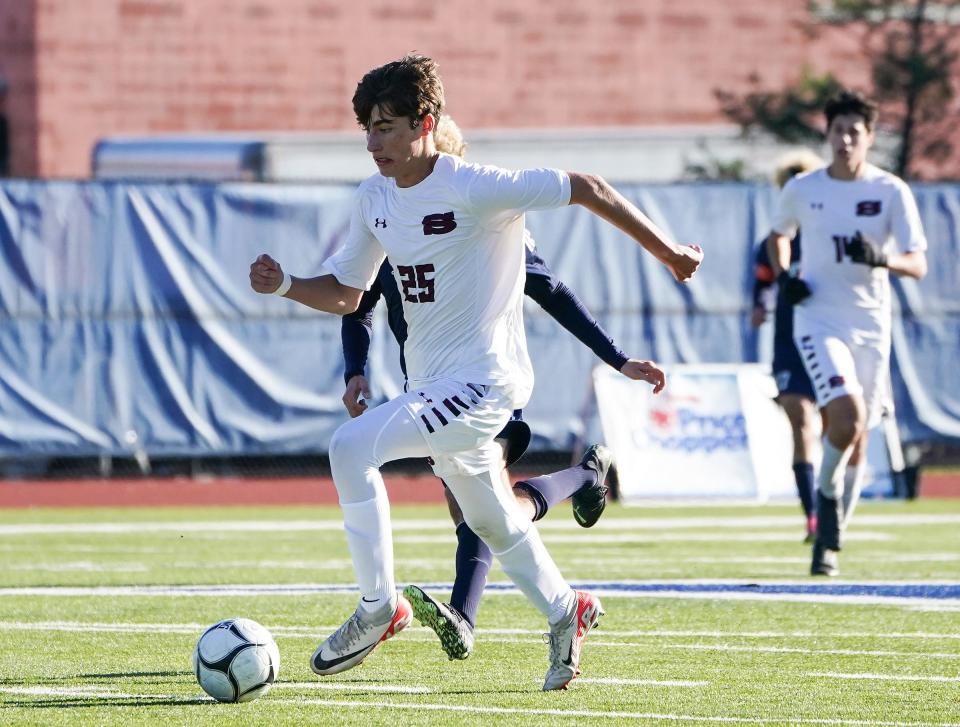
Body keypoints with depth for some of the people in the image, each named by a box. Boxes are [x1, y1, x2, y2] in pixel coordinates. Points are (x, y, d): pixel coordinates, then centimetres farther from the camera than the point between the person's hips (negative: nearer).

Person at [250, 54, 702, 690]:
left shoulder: (473, 189, -19)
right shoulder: (375, 200, 4)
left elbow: (585, 189, -14)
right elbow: (345, 293, 14)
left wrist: (668, 252, -7)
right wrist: (285, 285, -6)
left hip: (485, 380, -8)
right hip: (433, 385, 8)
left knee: (352, 447, -23)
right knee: (492, 523, 21)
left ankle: (380, 607, -10)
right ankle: (566, 612, 44)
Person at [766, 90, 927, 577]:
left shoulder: (891, 192, -3)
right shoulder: (802, 189, 1)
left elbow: (918, 265, -6)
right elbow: (778, 235, 21)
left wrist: (882, 258, -27)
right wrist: (782, 276, 2)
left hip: (870, 326, 1)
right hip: (818, 321, -1)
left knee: (858, 437, 6)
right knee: (846, 416, -24)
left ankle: (831, 541, 20)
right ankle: (827, 496, 1)